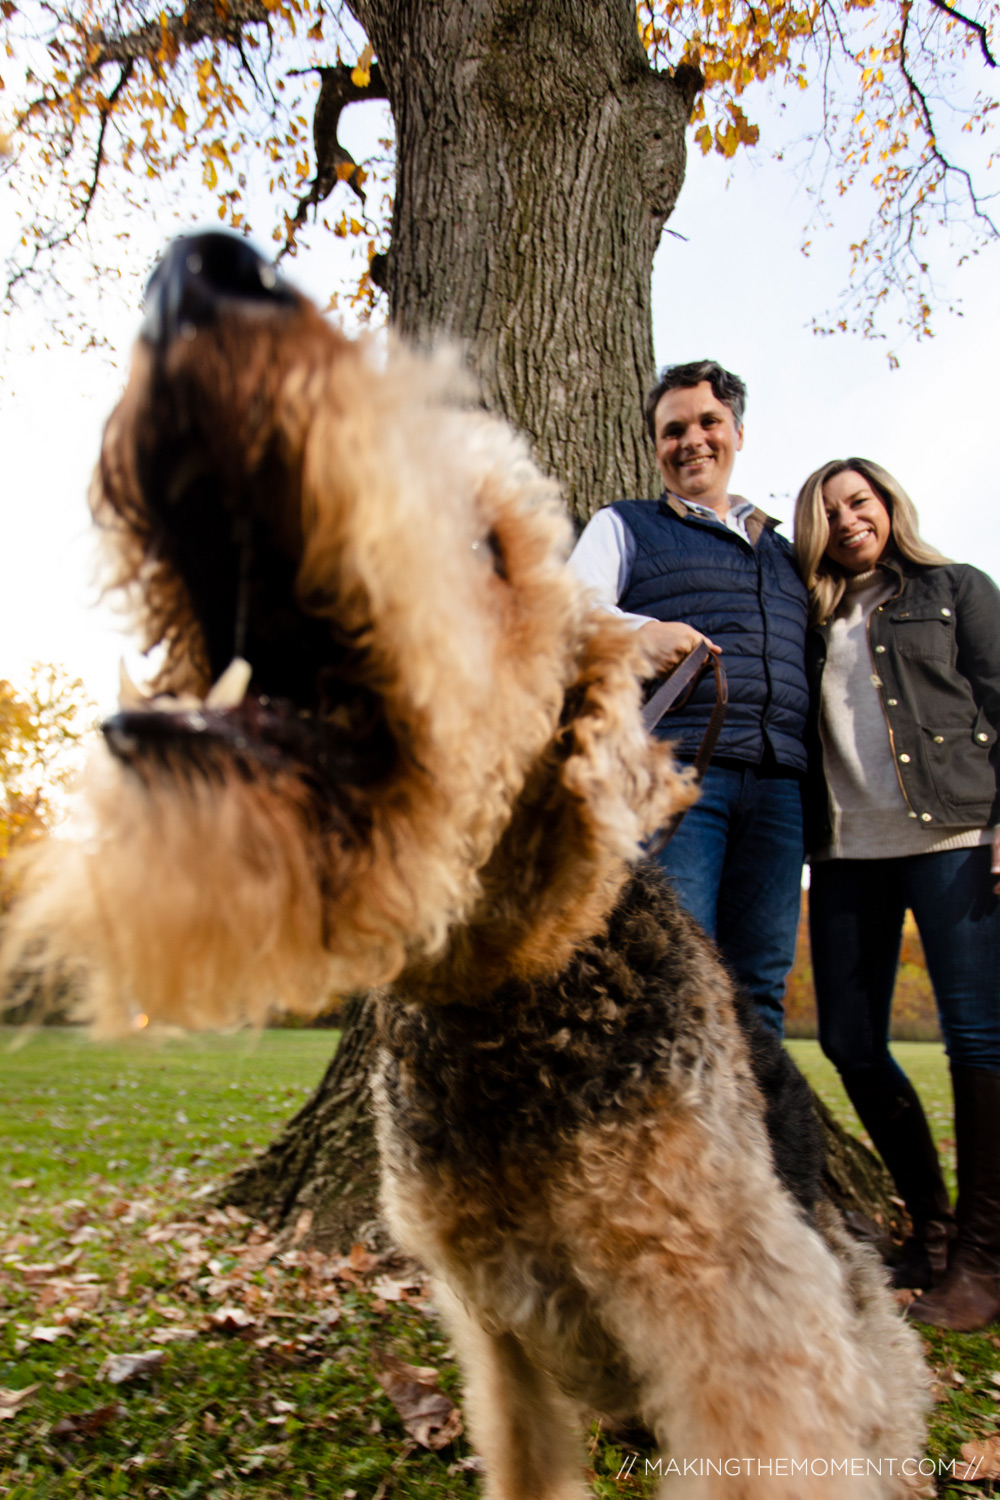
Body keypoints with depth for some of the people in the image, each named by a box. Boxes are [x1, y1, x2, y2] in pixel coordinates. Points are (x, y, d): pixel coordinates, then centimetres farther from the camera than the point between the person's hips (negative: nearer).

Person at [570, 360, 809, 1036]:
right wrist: (639, 631, -19)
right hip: (672, 765, -4)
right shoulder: (625, 526, 16)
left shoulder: (785, 550, 28)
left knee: (761, 980, 3)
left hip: (779, 782, 5)